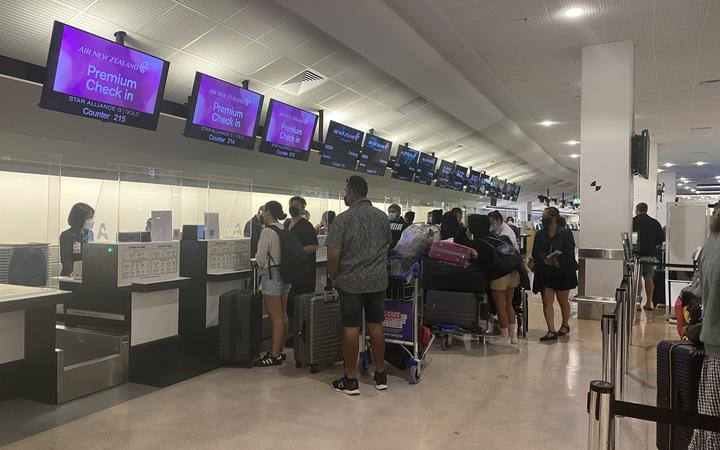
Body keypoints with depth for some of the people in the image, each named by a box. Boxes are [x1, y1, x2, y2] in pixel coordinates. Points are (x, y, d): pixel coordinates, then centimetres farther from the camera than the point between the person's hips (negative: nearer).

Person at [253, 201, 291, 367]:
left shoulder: (267, 231, -16)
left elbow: (261, 259, -15)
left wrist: (257, 263, 7)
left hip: (271, 275, -8)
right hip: (285, 274, 8)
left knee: (276, 317, -3)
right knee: (283, 315, 13)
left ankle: (275, 355, 4)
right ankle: (280, 351, 24)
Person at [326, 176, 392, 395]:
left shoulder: (343, 219, -11)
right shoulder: (382, 217, 6)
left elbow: (333, 254, -14)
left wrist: (333, 276, 2)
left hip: (351, 281, -4)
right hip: (378, 280, 4)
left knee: (351, 328, 3)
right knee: (376, 326, 12)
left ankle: (350, 380, 11)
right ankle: (380, 375, 21)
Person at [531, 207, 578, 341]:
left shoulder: (566, 234, -7)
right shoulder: (540, 235, 5)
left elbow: (569, 255, -13)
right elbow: (535, 253, -3)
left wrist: (556, 262, -23)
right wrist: (546, 259, -21)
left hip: (563, 272, -3)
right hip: (545, 274, 3)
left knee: (563, 301, 13)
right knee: (547, 301, -4)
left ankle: (565, 325, 34)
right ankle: (551, 331, -2)